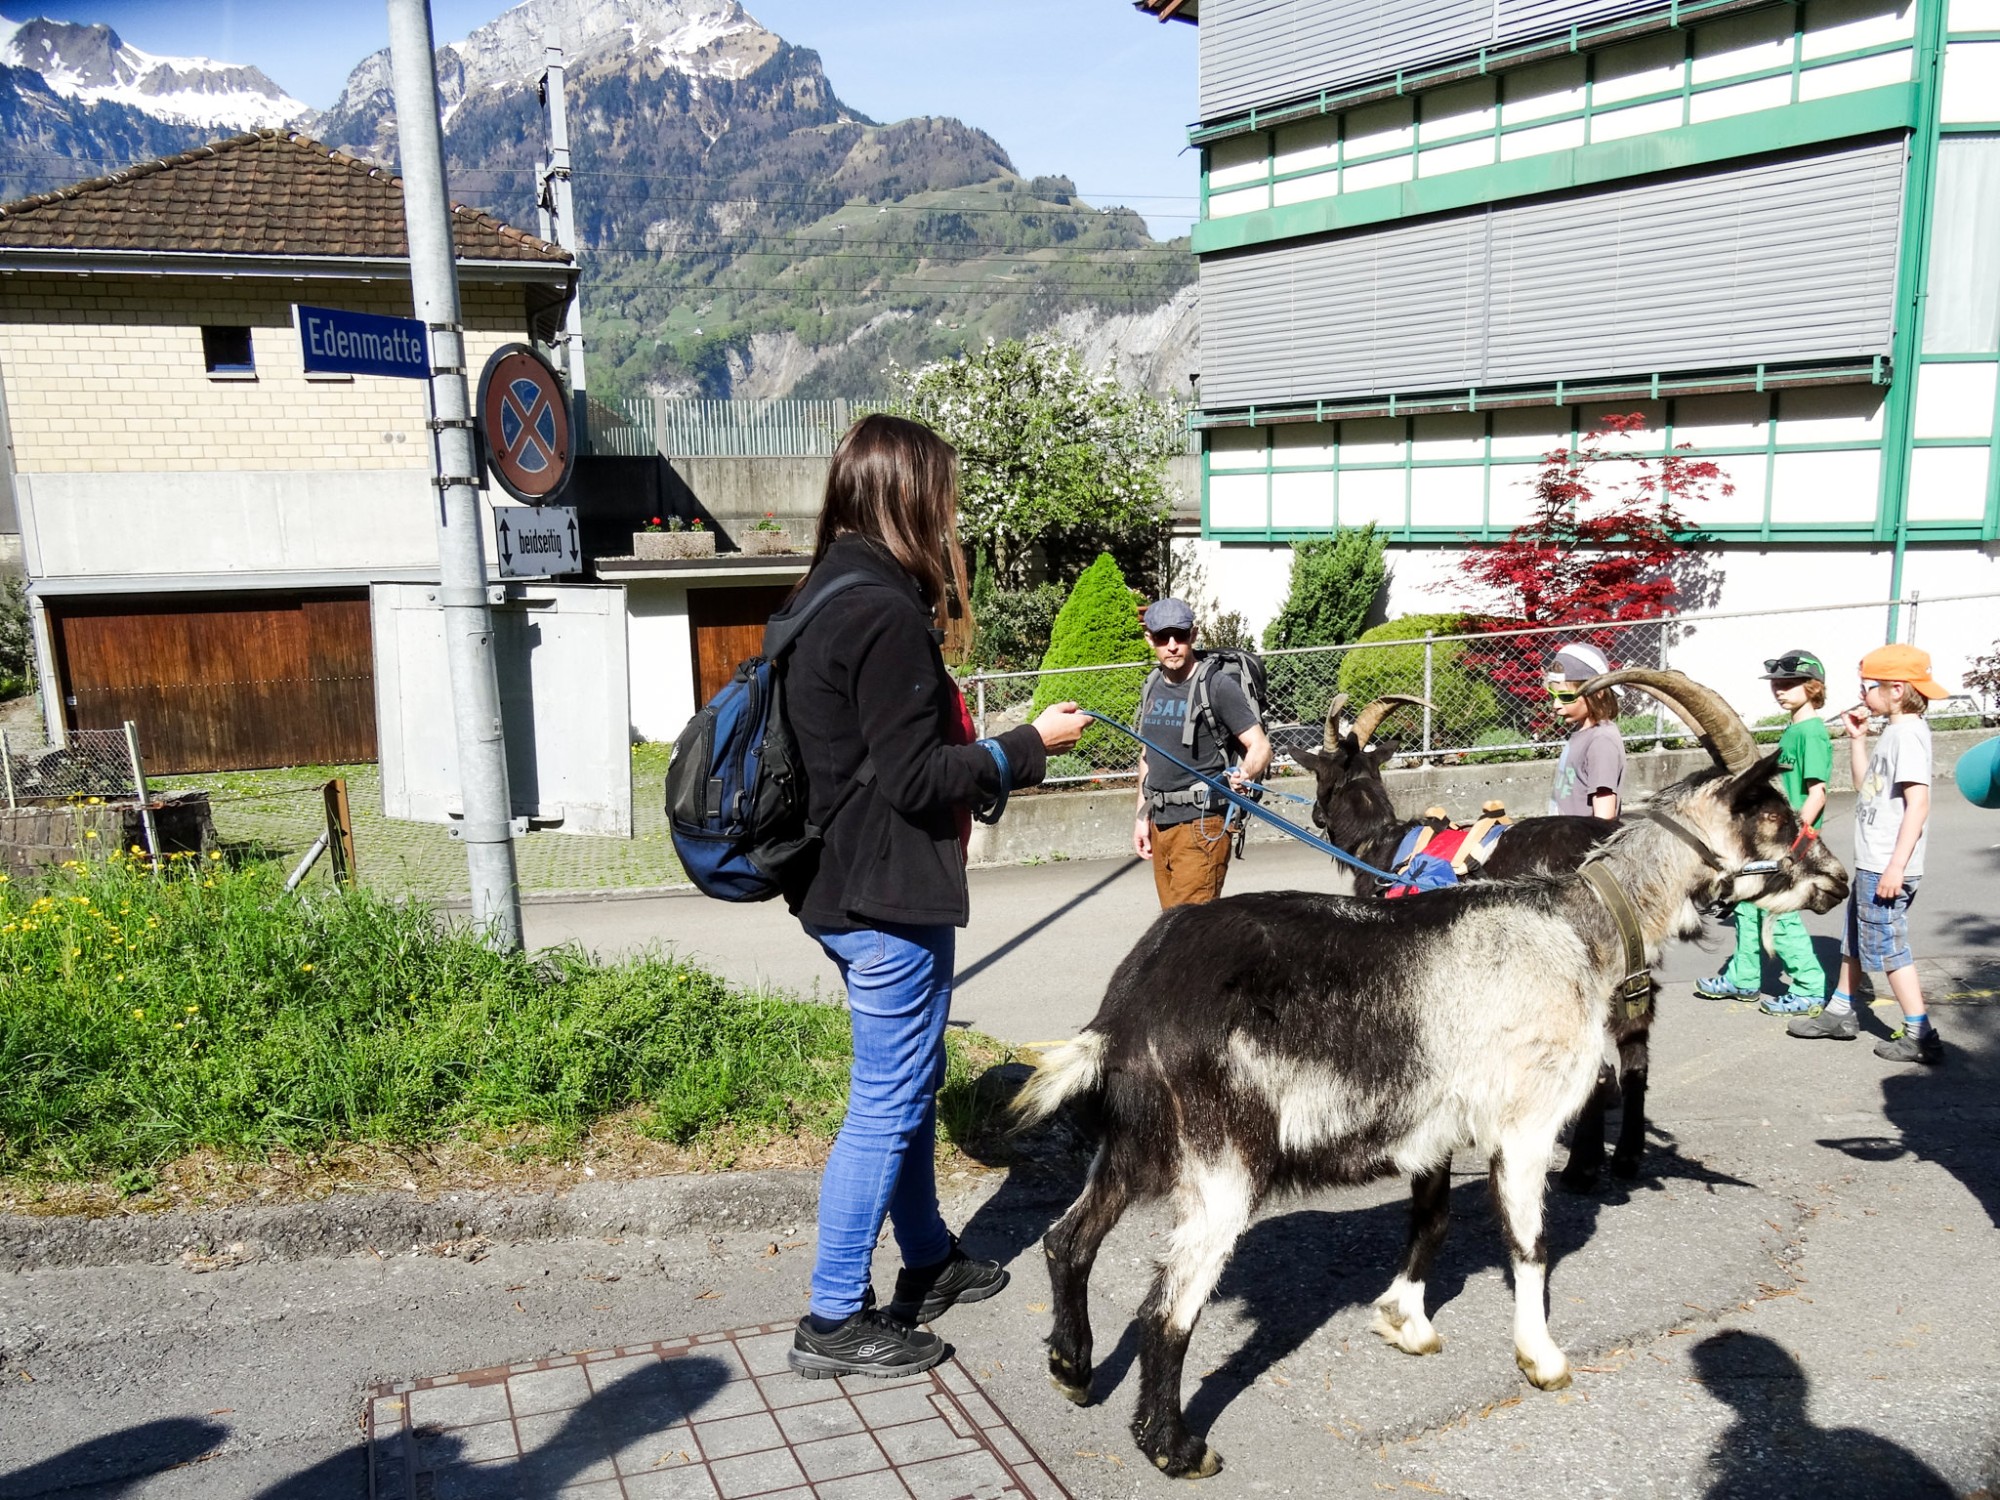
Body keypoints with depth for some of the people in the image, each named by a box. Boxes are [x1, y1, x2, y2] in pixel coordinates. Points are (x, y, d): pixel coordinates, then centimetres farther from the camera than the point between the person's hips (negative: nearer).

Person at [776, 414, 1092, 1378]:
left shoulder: (822, 598, 10)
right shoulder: (888, 613, -20)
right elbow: (914, 778, -20)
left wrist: (984, 748, 15)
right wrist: (1029, 746, -10)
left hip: (841, 887, 10)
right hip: (887, 895, -10)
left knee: (911, 1081, 22)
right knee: (887, 1103, 1)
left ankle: (929, 1262, 38)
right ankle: (834, 1321, 14)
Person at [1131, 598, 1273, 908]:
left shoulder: (1217, 685, -9)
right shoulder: (1152, 687, 11)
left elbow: (1260, 746, -11)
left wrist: (1246, 773, -33)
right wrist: (1142, 816, 16)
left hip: (1200, 824, -7)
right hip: (1159, 823, 7)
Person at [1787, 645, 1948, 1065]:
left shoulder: (1908, 733, -18)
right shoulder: (1892, 731, 12)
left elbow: (1918, 802, -25)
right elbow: (1866, 786, 21)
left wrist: (1896, 866, -27)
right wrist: (1857, 738, 13)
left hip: (1886, 868, -11)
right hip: (1871, 863, 11)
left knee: (1887, 946, -4)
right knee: (1855, 937, 21)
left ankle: (1920, 1036, 2)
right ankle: (1839, 1013, 35)